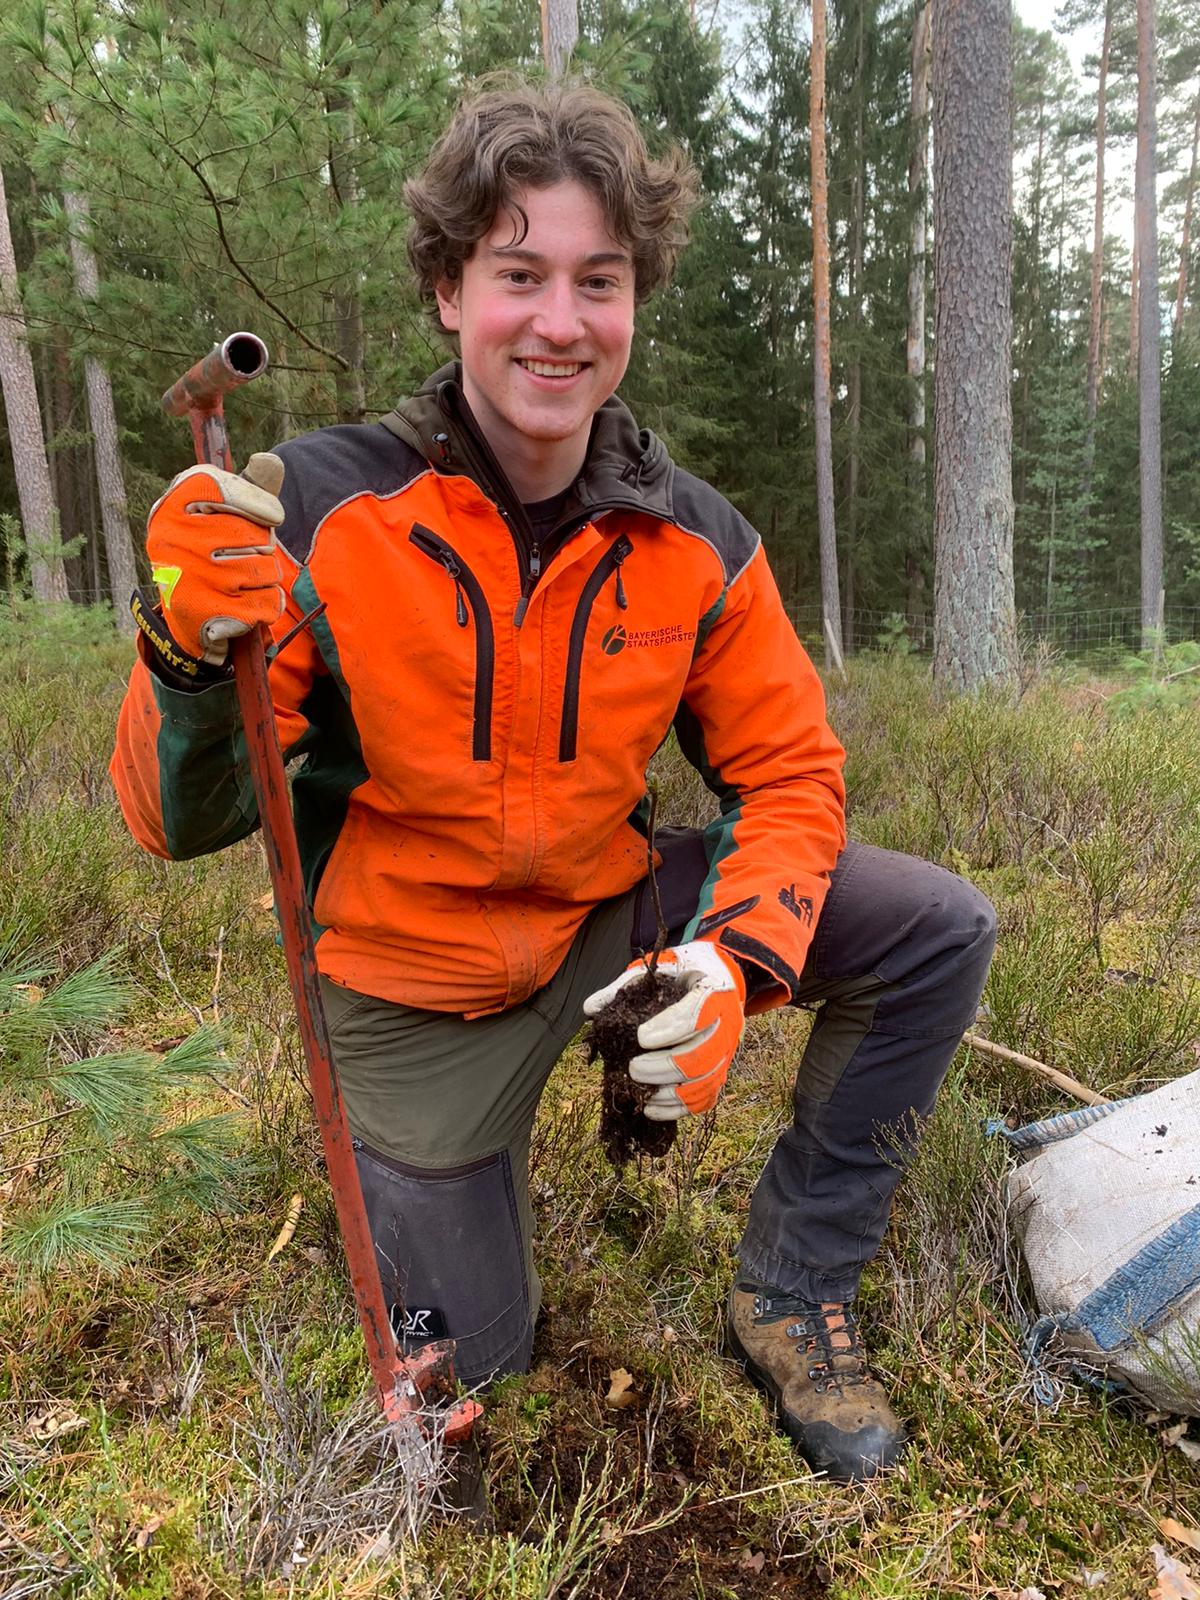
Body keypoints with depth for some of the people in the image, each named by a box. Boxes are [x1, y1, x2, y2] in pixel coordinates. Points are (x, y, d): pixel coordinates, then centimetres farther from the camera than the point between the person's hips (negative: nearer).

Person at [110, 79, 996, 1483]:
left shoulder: (697, 548, -12)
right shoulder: (315, 513, -21)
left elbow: (787, 773, -7)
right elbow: (180, 825, -19)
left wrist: (733, 960, -25)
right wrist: (190, 651, -41)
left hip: (610, 911, 3)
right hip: (417, 980, -2)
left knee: (940, 930, -12)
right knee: (469, 1361, 13)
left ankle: (789, 1296, 5)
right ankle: (422, 1173, 45)